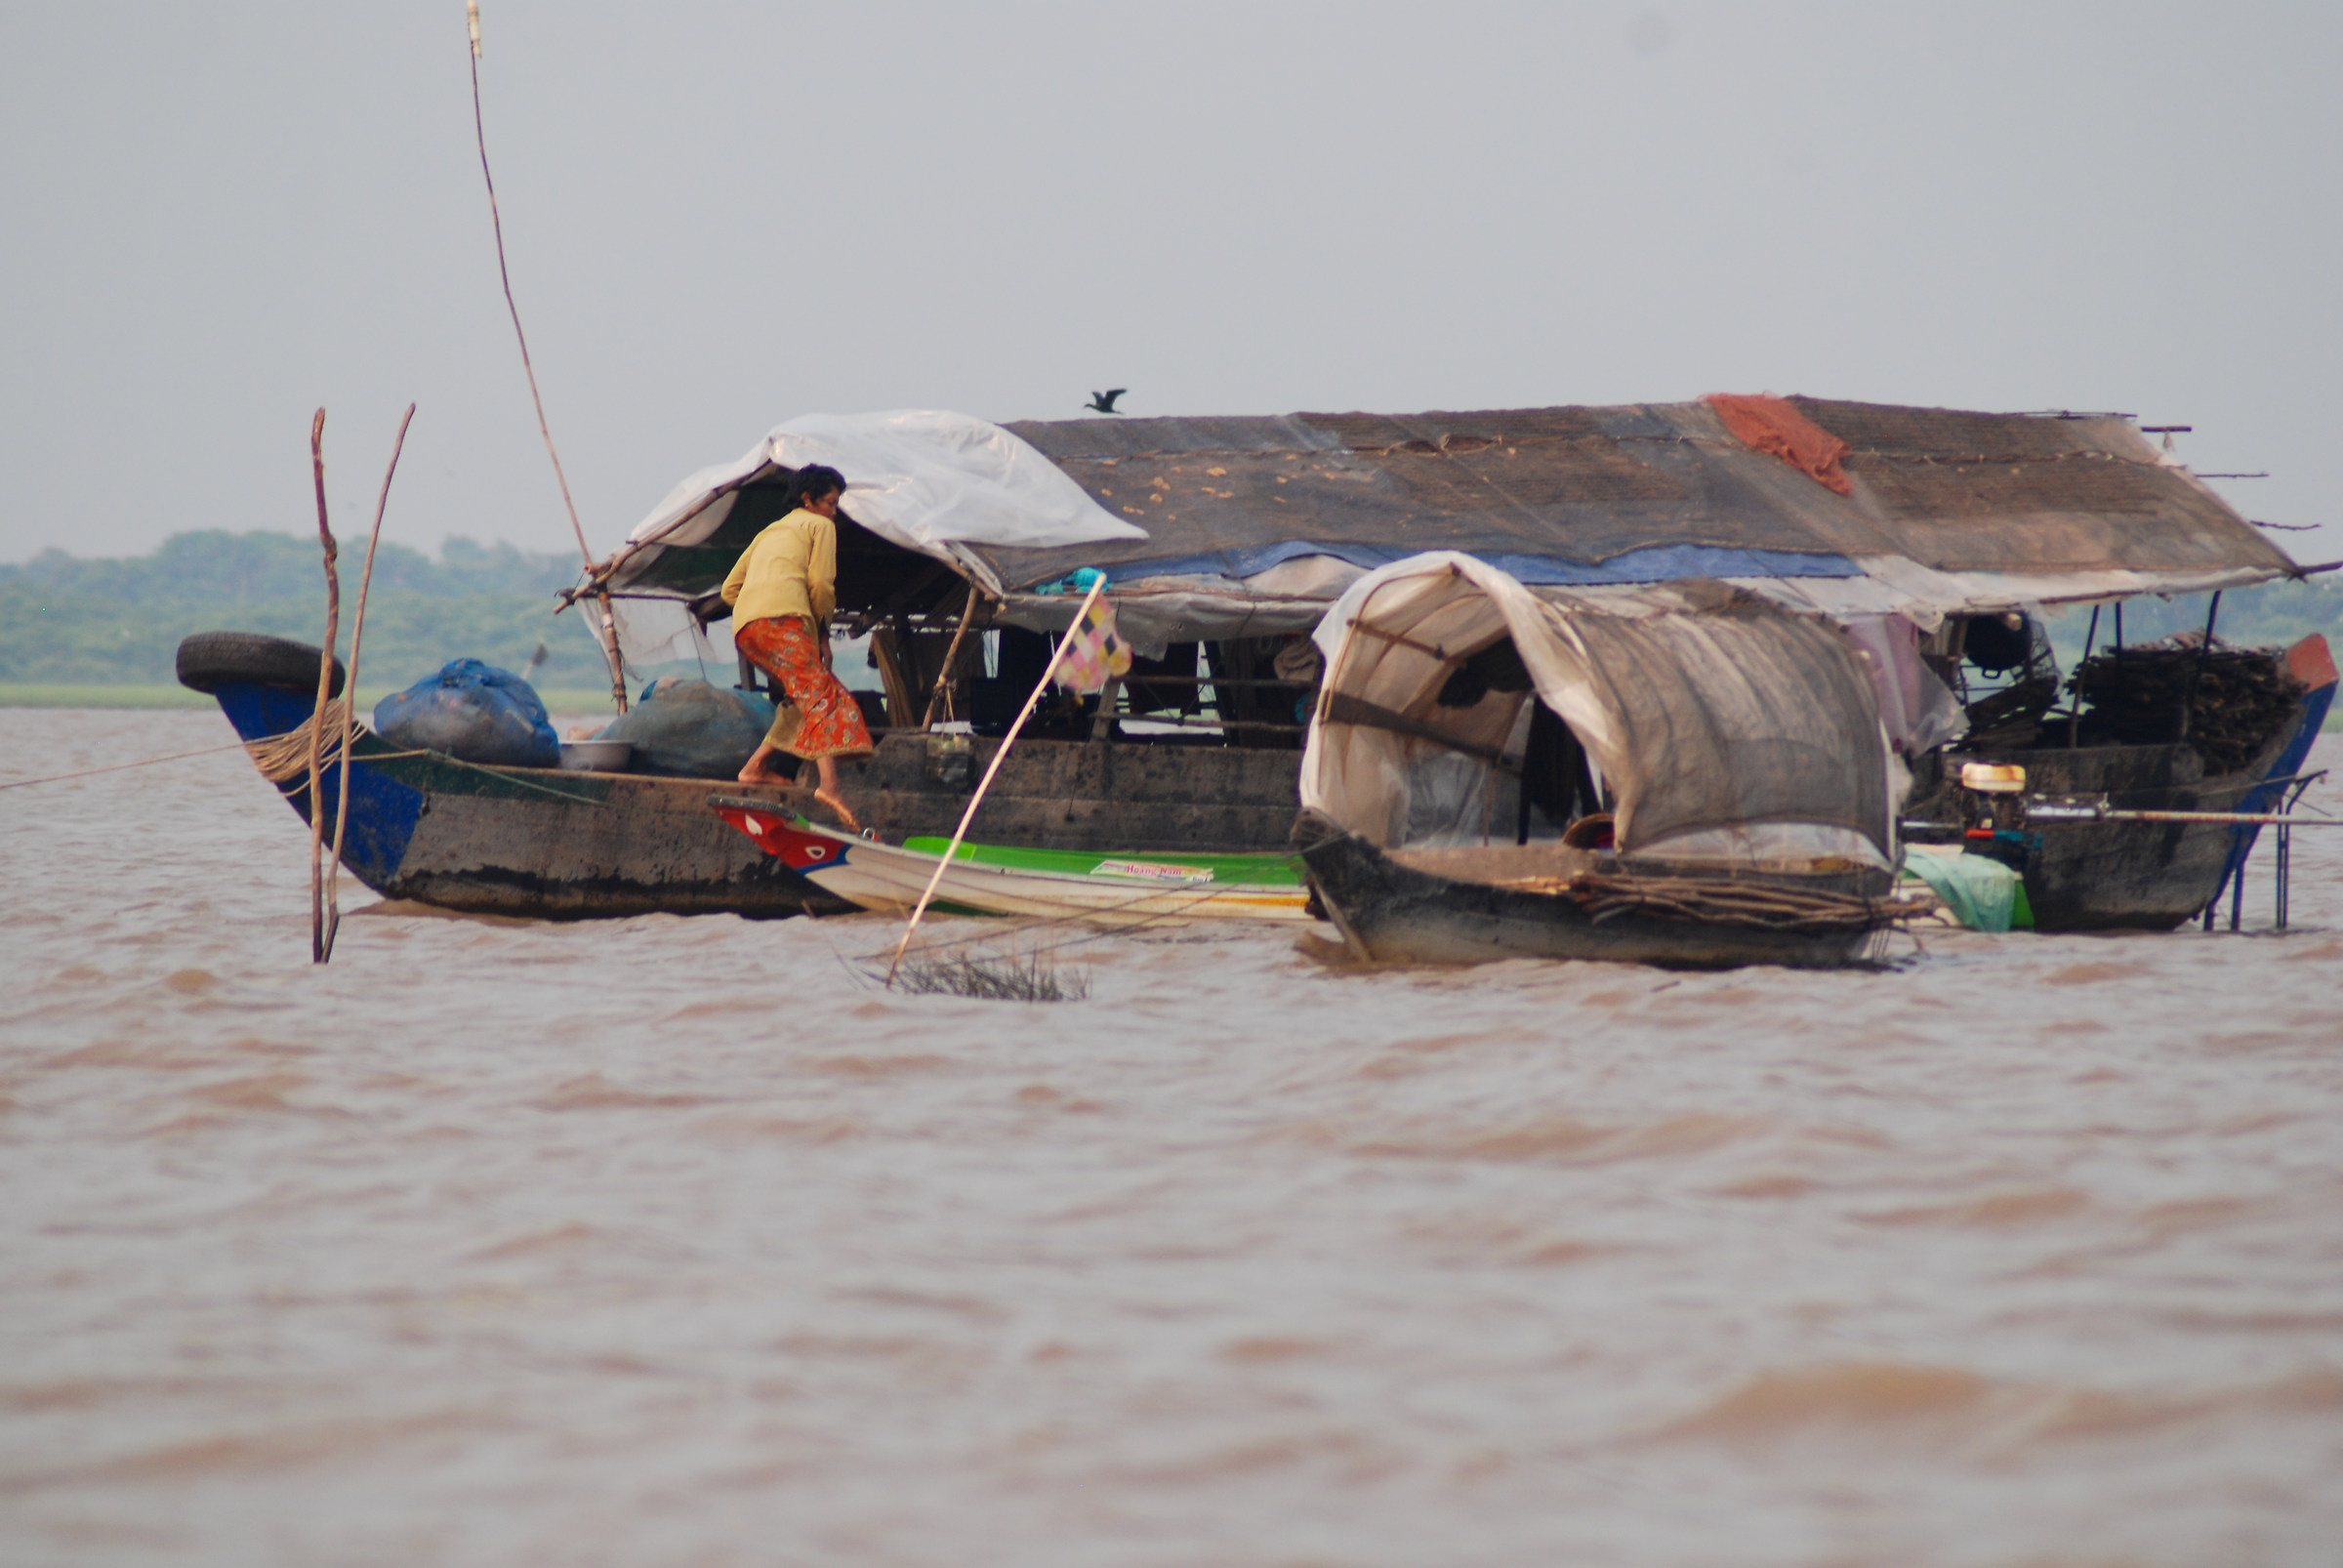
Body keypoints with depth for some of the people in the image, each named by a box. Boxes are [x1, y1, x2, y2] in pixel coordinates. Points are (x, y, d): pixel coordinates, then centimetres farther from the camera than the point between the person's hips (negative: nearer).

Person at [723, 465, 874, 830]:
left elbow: (730, 589, 33)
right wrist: (823, 632, 16)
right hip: (784, 616, -7)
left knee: (809, 696, 20)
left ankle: (756, 766, 11)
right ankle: (829, 783, -39)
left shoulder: (770, 532, 36)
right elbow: (821, 584, 2)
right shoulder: (820, 526, 16)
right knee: (822, 693, -18)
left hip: (744, 628, 7)